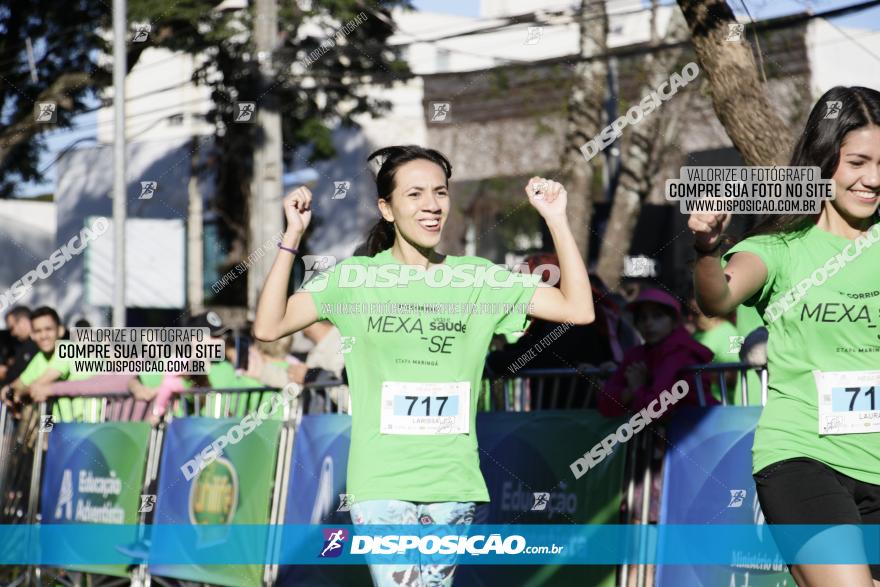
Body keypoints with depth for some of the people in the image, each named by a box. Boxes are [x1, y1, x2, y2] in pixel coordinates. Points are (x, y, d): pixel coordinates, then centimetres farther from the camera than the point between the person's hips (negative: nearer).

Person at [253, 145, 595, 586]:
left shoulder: (479, 278, 5)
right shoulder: (356, 277, 1)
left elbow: (578, 310, 1)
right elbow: (268, 327, -6)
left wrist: (556, 220, -4)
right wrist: (293, 235, -11)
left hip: (453, 483, 2)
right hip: (381, 482, -2)